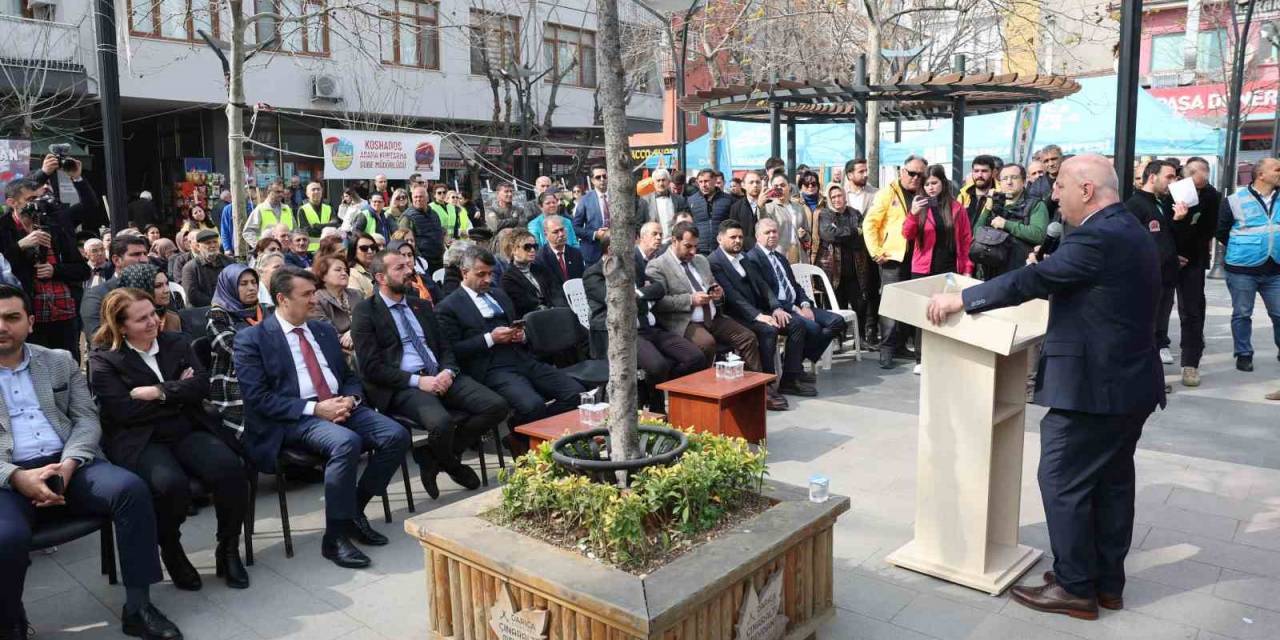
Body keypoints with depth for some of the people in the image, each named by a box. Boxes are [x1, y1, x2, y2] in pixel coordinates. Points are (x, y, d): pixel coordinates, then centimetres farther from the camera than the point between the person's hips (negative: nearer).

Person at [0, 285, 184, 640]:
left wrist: (66, 466, -12)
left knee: (131, 488, -25)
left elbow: (87, 420, 8)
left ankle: (138, 607, -15)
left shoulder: (60, 361, 15)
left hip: (68, 463, 3)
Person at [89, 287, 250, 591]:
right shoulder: (103, 360, 4)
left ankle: (228, 548, -7)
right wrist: (178, 393, -4)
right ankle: (170, 550, -2)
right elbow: (124, 411, -10)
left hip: (186, 431, 3)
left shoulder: (177, 342, 14)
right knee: (171, 484, -34)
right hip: (140, 441, -3)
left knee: (230, 468, -27)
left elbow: (201, 385, 0)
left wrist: (158, 392, -11)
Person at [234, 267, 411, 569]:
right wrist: (315, 408, -18)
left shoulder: (324, 330, 18)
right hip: (294, 418, -6)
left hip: (341, 407, 6)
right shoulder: (252, 338, -1)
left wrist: (350, 398, -3)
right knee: (346, 442, -35)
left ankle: (355, 510, 1)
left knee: (396, 436, -18)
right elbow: (258, 398, -10)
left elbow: (349, 375, 22)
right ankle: (335, 538, -19)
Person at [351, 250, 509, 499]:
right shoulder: (365, 312, 1)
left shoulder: (421, 305, 21)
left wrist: (448, 371, -4)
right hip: (402, 387, -6)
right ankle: (453, 466, 2)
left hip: (440, 377, 6)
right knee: (441, 423, -35)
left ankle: (432, 456, 1)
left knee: (497, 406, -16)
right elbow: (371, 367, -7)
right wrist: (417, 381, -16)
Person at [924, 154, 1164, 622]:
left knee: (1063, 483, 0)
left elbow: (1031, 281, -22)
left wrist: (960, 300, -15)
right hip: (1130, 381, 10)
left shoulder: (1097, 237, -20)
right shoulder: (1130, 232, 12)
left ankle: (1076, 588, 10)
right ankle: (1108, 582, 27)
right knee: (1112, 482, 16)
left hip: (1091, 386, -10)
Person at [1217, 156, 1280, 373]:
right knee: (1242, 314, 6)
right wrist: (1240, 249, 6)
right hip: (1242, 268, -3)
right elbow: (1220, 231, 1)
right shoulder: (1236, 200, -7)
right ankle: (1243, 354, 17)